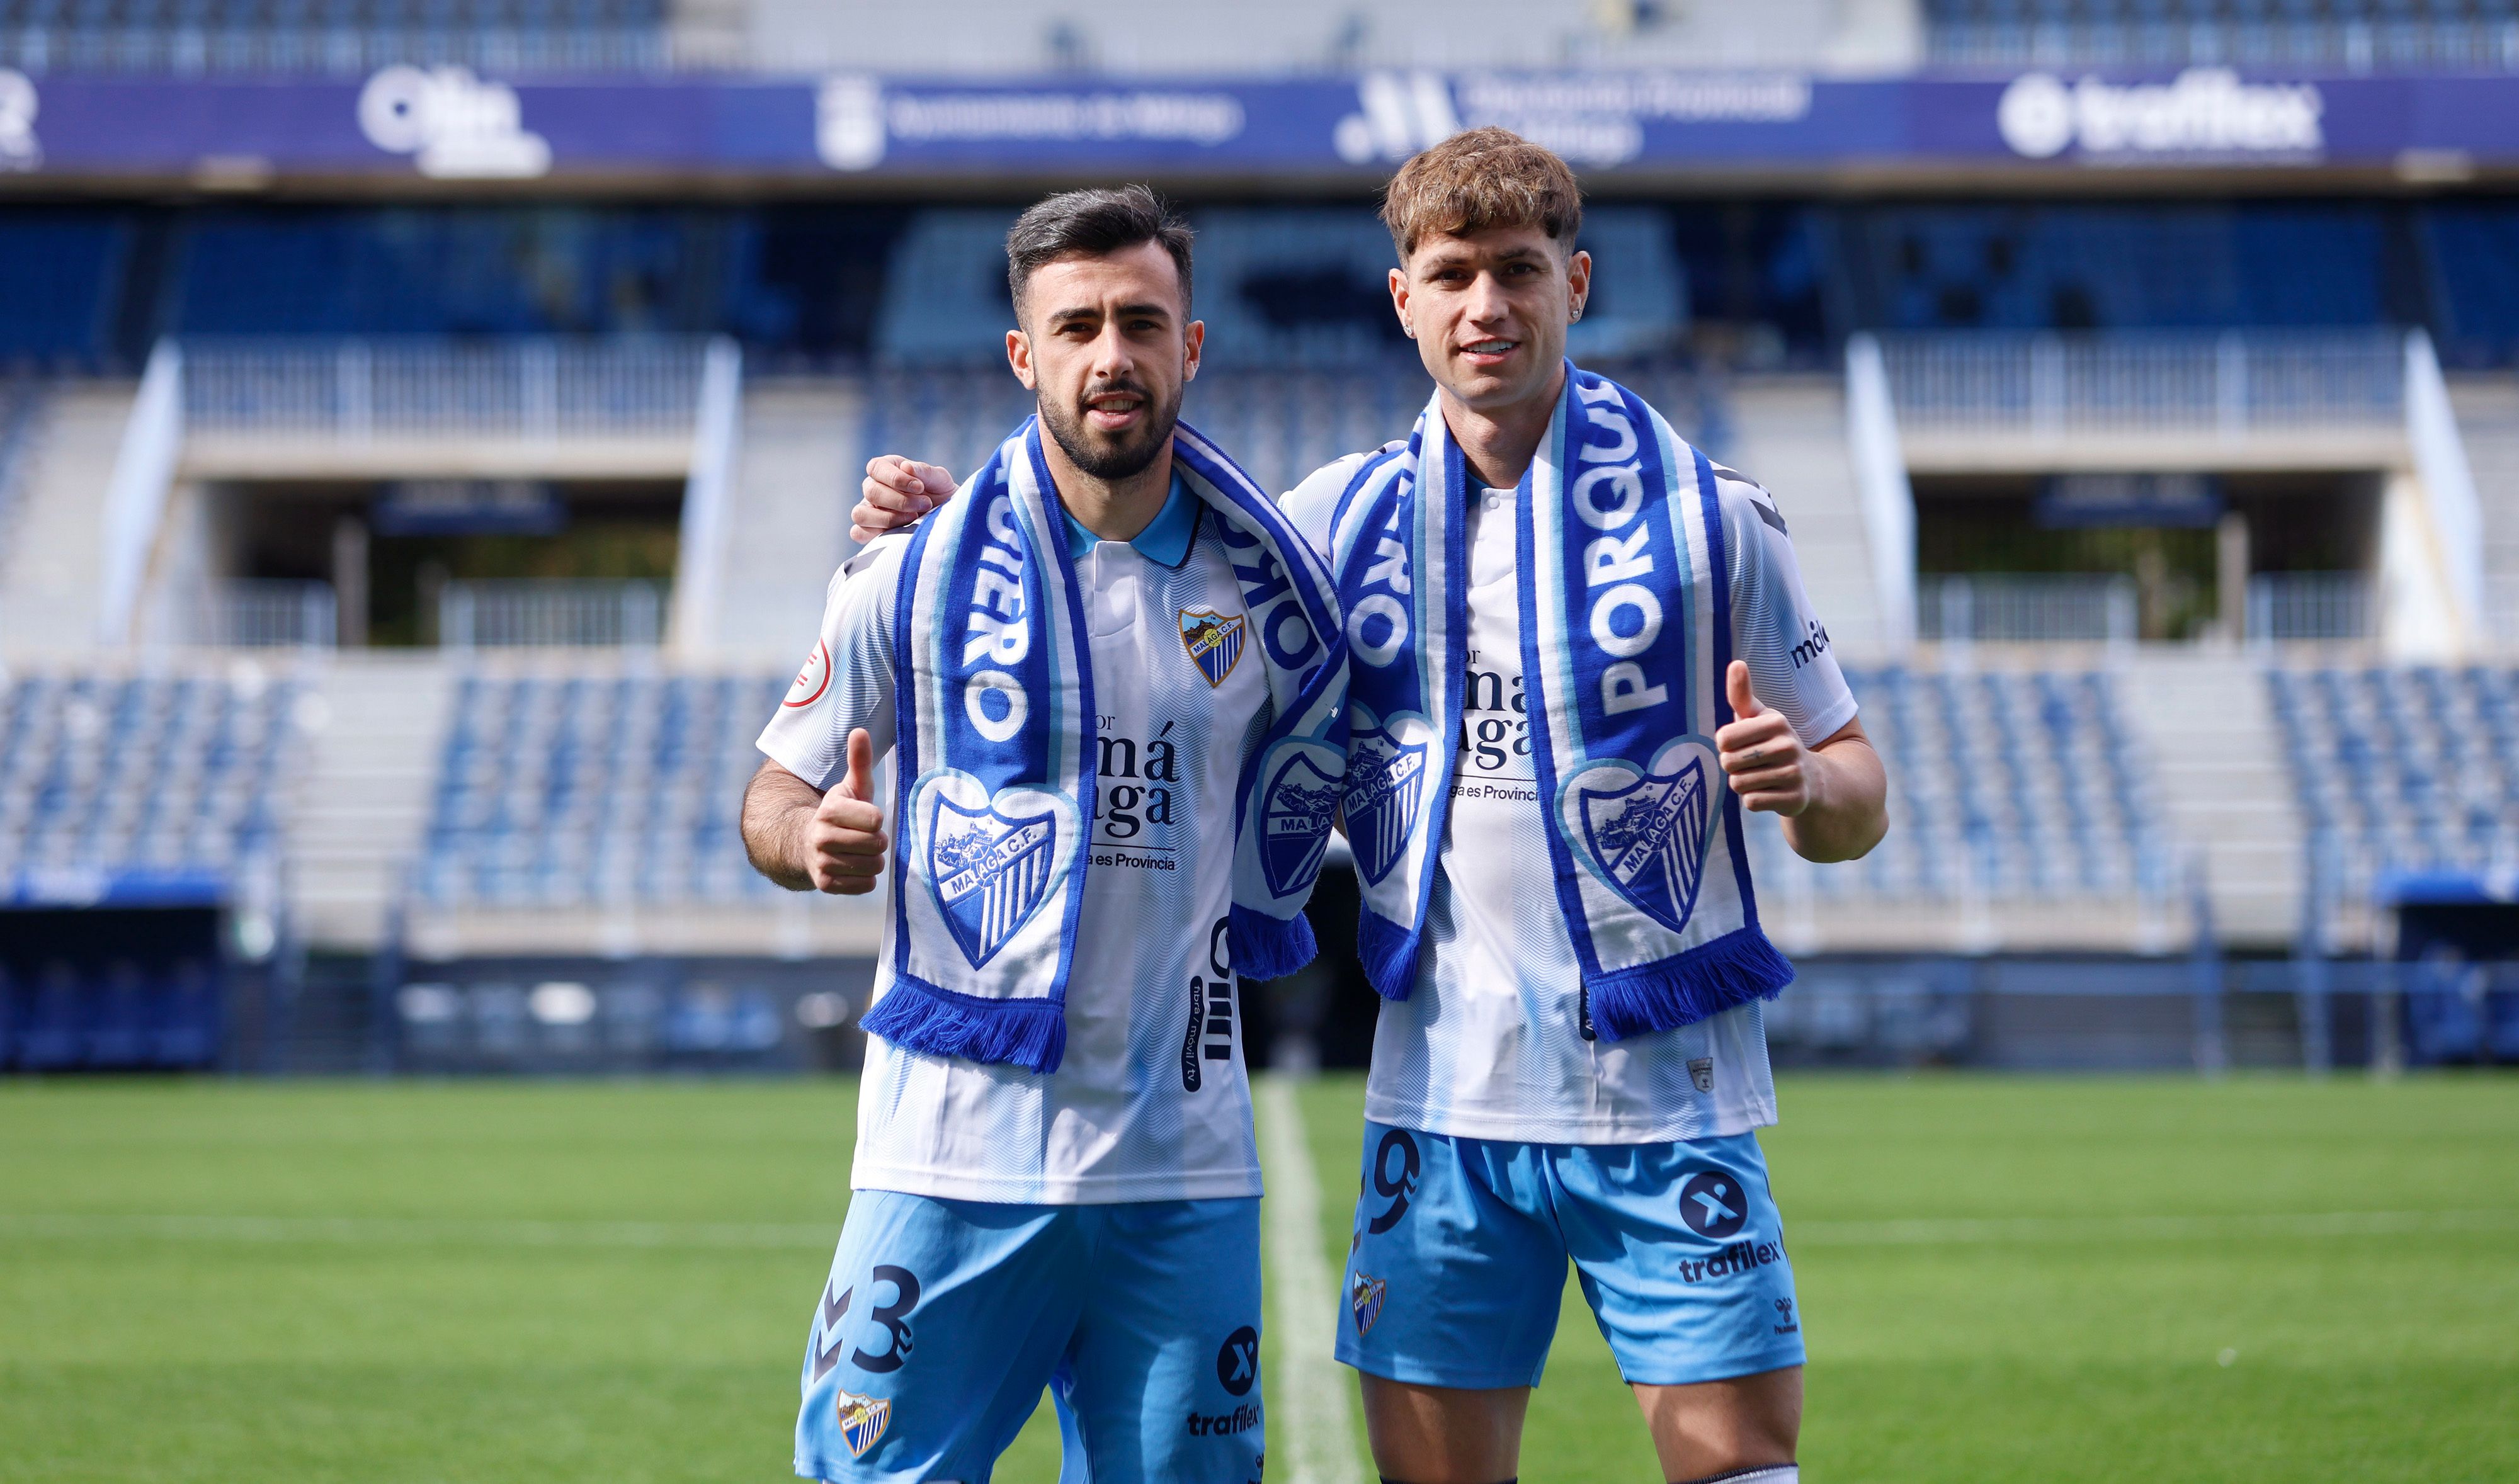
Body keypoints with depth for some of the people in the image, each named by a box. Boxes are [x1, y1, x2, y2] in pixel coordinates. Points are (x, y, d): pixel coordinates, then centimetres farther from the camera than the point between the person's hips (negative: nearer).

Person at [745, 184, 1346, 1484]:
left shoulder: (1267, 582, 5)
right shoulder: (916, 566, -1)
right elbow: (776, 792, 5)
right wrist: (813, 839, -14)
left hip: (1183, 1165, 2)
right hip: (953, 1146, -2)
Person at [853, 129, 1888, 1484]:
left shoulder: (1709, 515, -1)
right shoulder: (1345, 517, 7)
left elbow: (1856, 801, 3)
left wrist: (1804, 781, -21)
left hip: (1668, 1095, -2)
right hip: (1441, 1096, 2)